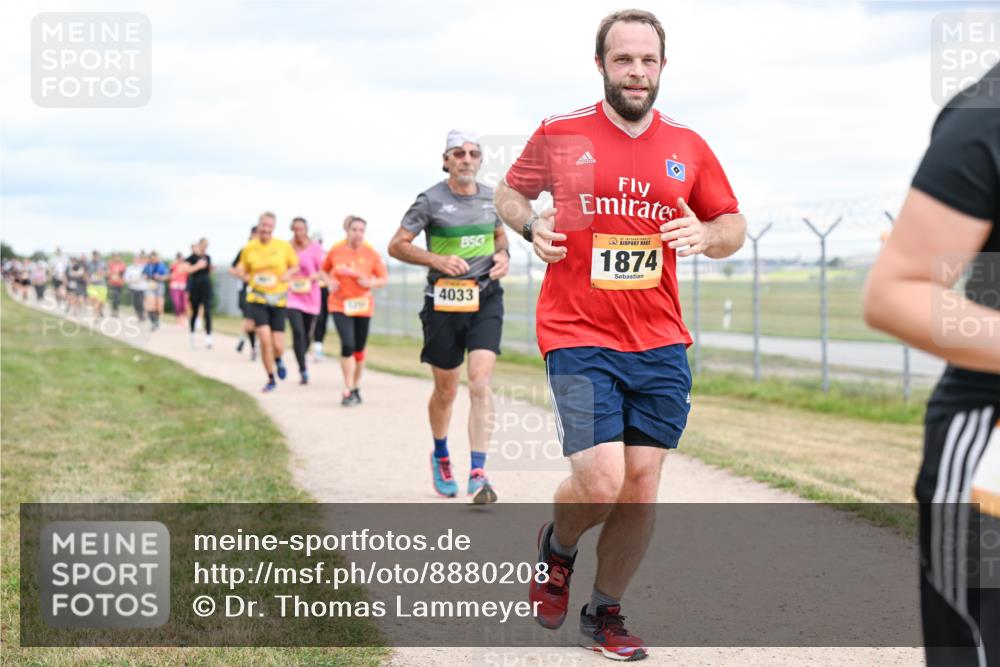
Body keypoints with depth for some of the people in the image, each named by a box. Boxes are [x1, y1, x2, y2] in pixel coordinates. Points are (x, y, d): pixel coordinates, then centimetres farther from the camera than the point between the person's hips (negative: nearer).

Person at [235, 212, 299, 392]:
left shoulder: (284, 246, -2)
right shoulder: (249, 248, 0)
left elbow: (295, 266, 10)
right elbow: (242, 269, 14)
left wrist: (289, 273, -11)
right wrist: (244, 276, -8)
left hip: (278, 300, 1)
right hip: (257, 299, 0)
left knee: (278, 346, -1)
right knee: (265, 339, -16)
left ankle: (278, 360, 39)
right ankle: (271, 379, 4)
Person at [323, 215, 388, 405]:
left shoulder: (371, 254, -3)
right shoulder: (336, 250, -2)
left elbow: (383, 278, 2)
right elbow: (325, 270, 15)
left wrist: (371, 283, -17)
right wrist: (329, 283, -4)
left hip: (363, 306, 1)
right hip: (340, 305, -1)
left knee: (359, 349, 10)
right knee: (347, 345, -16)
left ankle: (356, 388, 28)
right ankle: (348, 390, -10)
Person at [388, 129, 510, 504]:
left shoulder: (492, 197, 8)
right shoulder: (431, 200, -4)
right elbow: (397, 246, -2)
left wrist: (503, 255, 4)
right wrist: (437, 260, -15)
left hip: (486, 298, 2)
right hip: (444, 302, -2)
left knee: (481, 383, -14)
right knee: (446, 391, 10)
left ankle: (478, 475, -16)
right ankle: (440, 456, 38)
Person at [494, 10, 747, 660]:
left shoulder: (688, 147, 6)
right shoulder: (559, 135, 0)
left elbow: (734, 225, 15)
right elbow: (509, 191, 16)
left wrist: (705, 235, -7)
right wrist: (531, 225, -6)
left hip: (661, 344, 3)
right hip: (579, 338, -3)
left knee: (641, 487, 3)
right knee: (600, 483, -15)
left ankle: (605, 613, 23)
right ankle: (557, 547, 20)